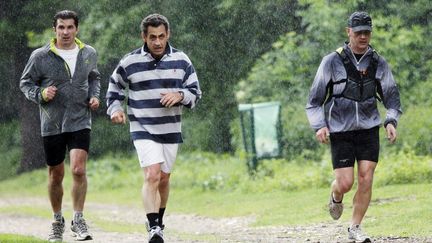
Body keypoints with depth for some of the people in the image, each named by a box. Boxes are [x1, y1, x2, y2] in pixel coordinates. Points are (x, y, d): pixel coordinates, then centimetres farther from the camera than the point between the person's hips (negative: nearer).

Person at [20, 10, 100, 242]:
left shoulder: (88, 53, 3)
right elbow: (25, 82, 5)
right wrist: (40, 94, -15)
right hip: (52, 124, 0)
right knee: (56, 175, 9)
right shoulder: (40, 56, -6)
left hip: (80, 121, 0)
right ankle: (57, 221, 29)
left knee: (78, 170, -17)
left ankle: (78, 220, -4)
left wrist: (94, 96, 4)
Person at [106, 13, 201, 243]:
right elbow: (114, 87, 13)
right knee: (152, 176, -20)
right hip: (143, 131, -3)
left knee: (163, 180, 14)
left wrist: (180, 95, -14)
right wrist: (115, 109, -4)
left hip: (171, 131, 3)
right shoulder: (130, 62, -4)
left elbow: (195, 92, 7)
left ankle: (158, 222, 34)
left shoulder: (181, 60, 1)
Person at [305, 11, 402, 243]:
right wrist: (319, 126, -12)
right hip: (340, 131, -2)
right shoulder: (332, 62, -5)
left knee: (366, 179, -6)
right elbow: (315, 98, 1)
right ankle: (335, 198, 30)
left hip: (369, 129, 2)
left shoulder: (378, 63, 3)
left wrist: (391, 122, -4)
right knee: (345, 183, -7)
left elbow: (391, 96, 13)